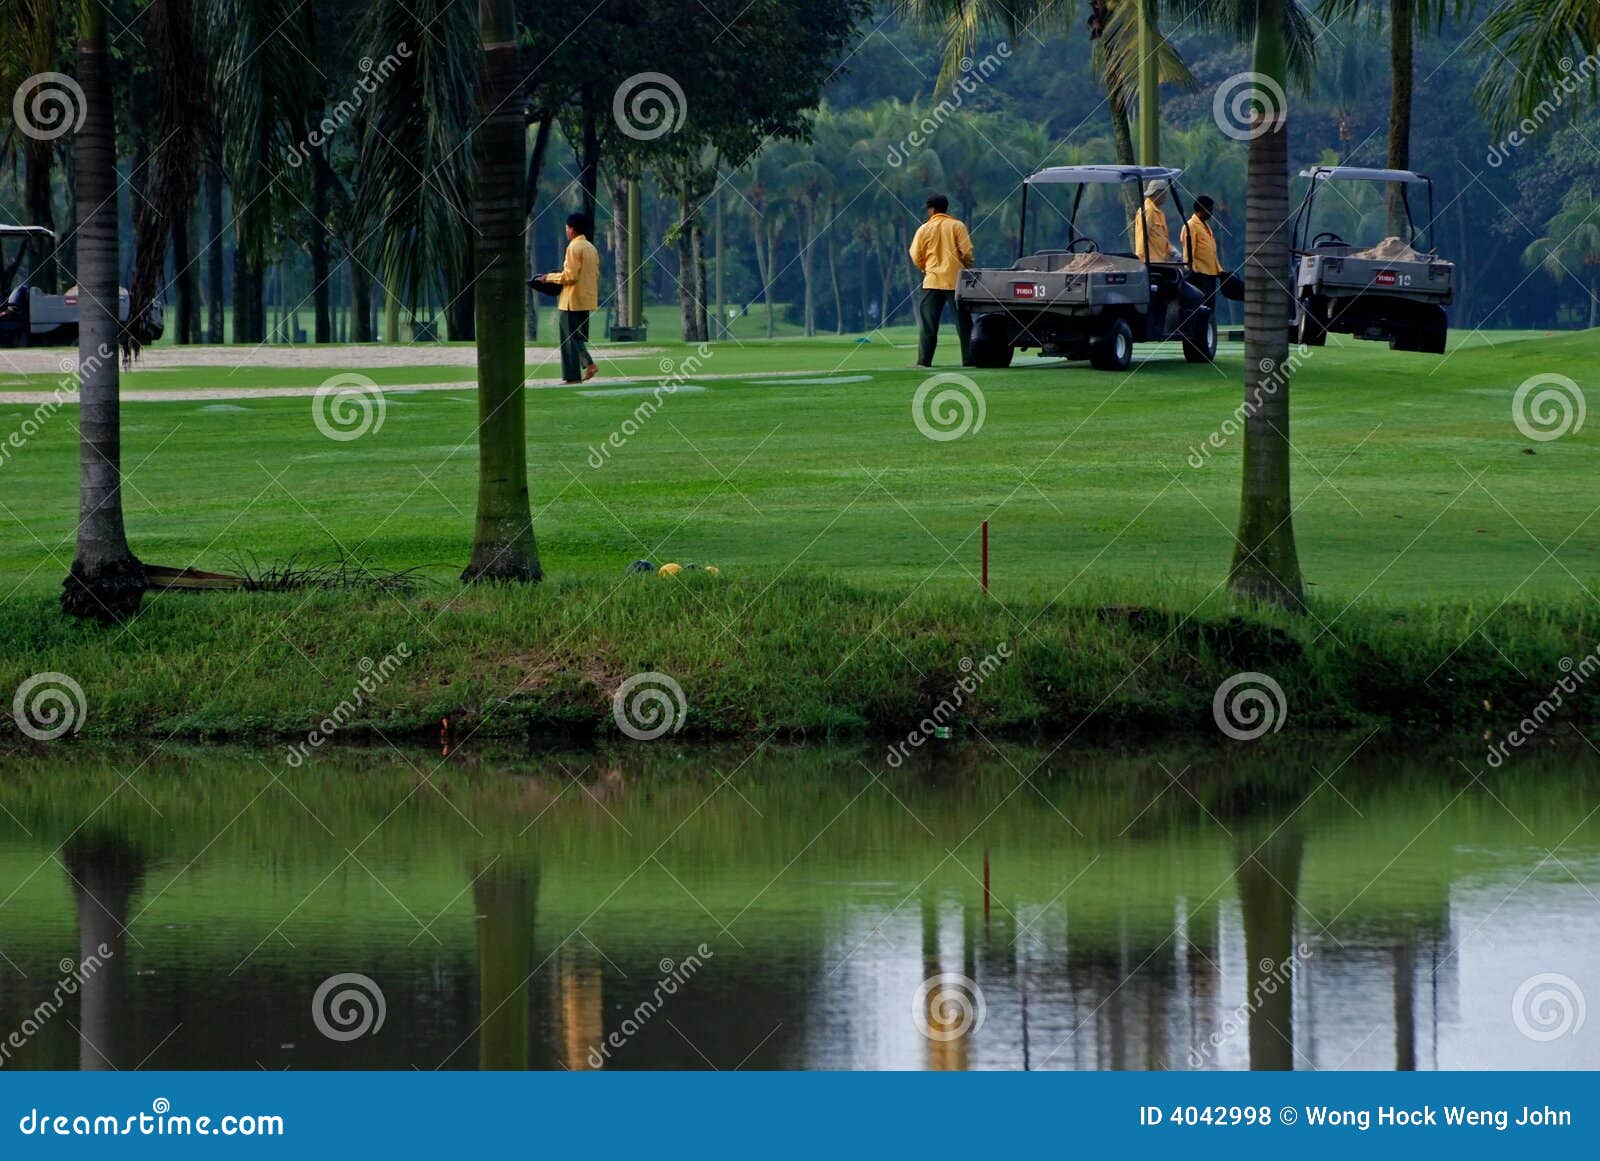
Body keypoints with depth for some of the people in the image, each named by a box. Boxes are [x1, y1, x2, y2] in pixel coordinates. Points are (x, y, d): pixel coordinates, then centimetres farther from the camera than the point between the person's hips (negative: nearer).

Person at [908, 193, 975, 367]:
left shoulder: (924, 229, 0)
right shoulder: (957, 226, -2)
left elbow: (916, 256, 1)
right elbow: (967, 252, -6)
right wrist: (967, 269, 12)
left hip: (932, 281, 0)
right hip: (955, 280, 0)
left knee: (928, 323, 3)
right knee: (963, 323, 5)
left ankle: (924, 360, -2)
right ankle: (968, 359, 2)